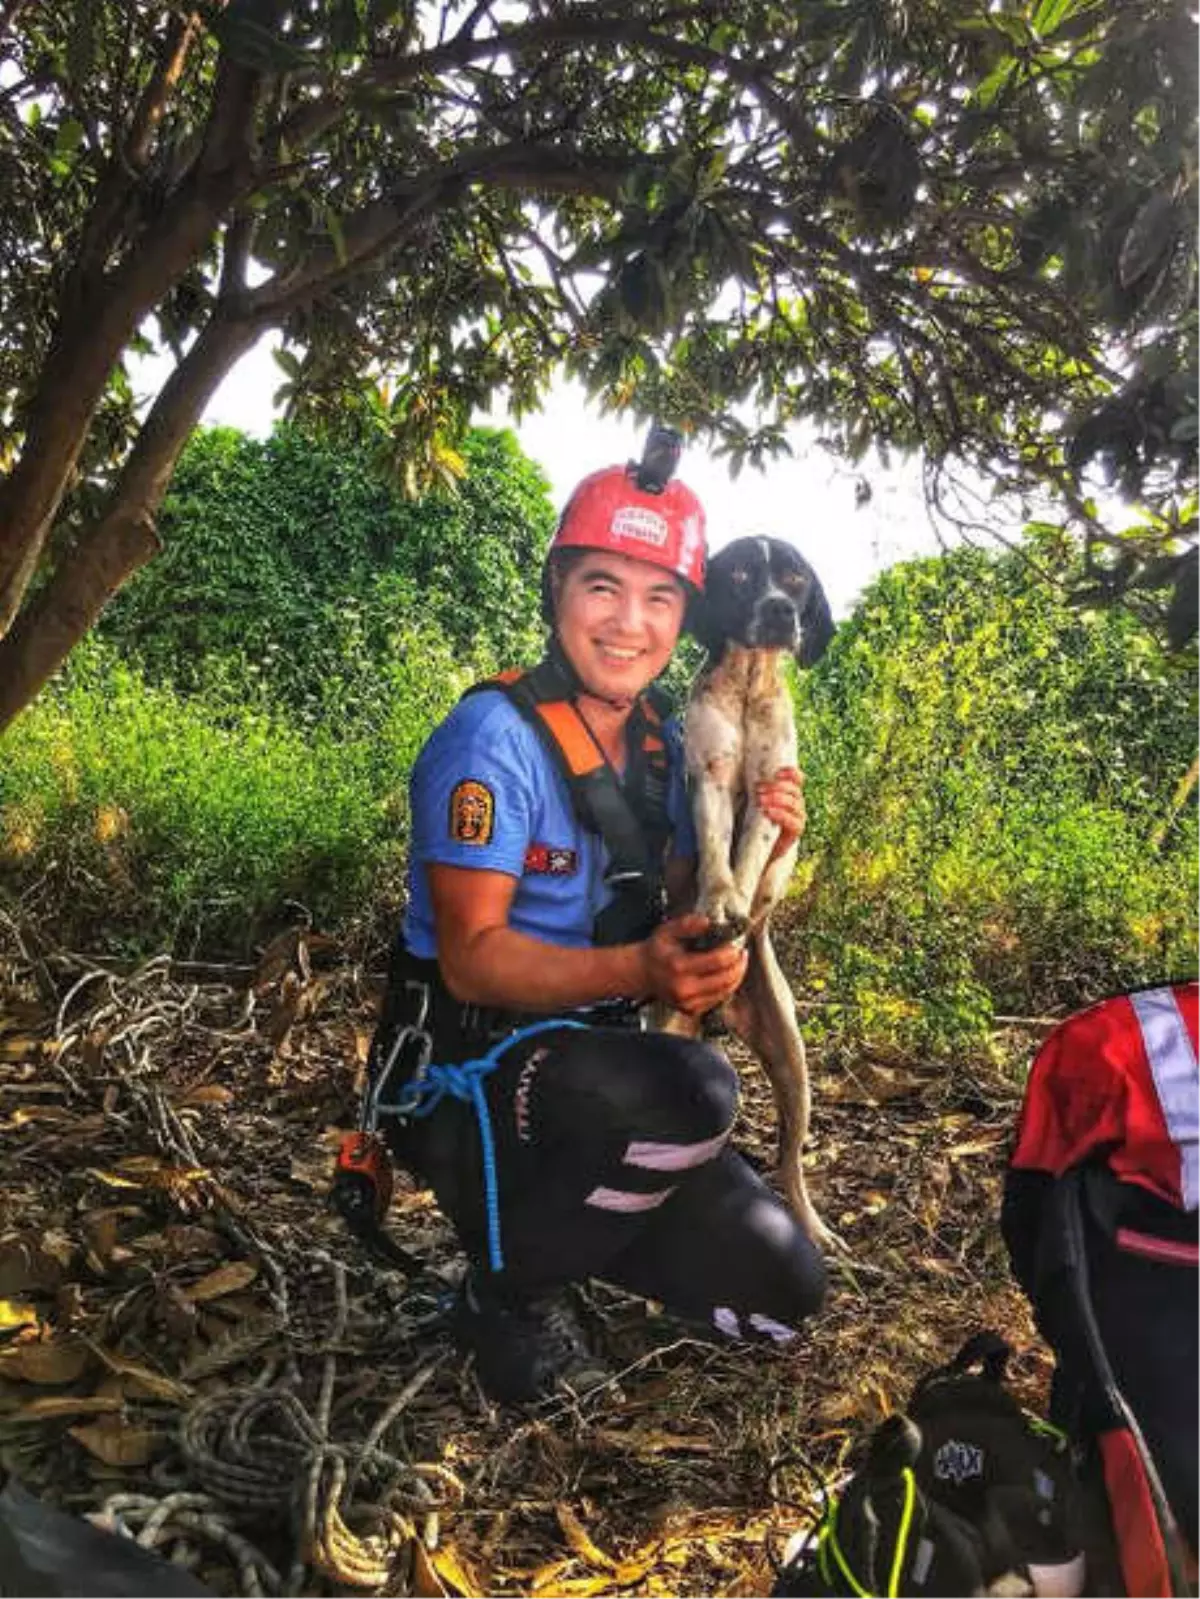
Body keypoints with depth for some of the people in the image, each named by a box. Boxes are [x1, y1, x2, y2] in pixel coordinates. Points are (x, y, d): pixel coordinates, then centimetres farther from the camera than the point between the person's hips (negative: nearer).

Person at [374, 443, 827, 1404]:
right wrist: (636, 972, -37)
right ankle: (510, 1288, -8)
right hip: (470, 1072, -7)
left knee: (781, 1290, 3)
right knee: (694, 1090, -35)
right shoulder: (498, 733, -18)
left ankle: (555, 1218, 22)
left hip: (598, 1072, 7)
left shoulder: (661, 748, 4)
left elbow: (682, 929, 7)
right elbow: (471, 956, -22)